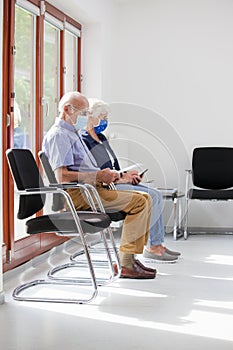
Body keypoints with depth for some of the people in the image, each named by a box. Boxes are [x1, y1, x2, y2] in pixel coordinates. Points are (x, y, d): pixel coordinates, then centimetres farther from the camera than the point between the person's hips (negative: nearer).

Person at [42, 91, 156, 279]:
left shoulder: (73, 133, 25)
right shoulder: (58, 135, -9)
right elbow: (62, 176, -20)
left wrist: (107, 174, 10)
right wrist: (98, 176, -18)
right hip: (78, 194, -10)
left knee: (145, 199, 5)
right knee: (139, 202, -19)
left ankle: (130, 258, 1)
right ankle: (126, 264, -19)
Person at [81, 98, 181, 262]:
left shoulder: (100, 137, 17)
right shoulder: (82, 141, -13)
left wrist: (126, 175, 3)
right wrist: (119, 179, -18)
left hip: (115, 182, 10)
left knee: (157, 195, -2)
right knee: (152, 197, -18)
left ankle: (157, 244, -2)